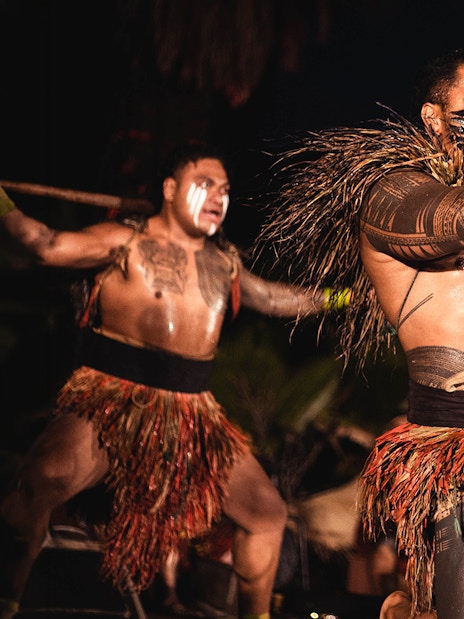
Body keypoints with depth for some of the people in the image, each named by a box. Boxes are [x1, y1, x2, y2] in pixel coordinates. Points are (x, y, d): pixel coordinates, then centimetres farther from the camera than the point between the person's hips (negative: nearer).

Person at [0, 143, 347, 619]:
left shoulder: (224, 262, 15)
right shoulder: (125, 241, -1)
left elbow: (271, 298, 30)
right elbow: (49, 246, -11)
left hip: (191, 414, 6)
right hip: (112, 401, -5)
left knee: (267, 513, 8)